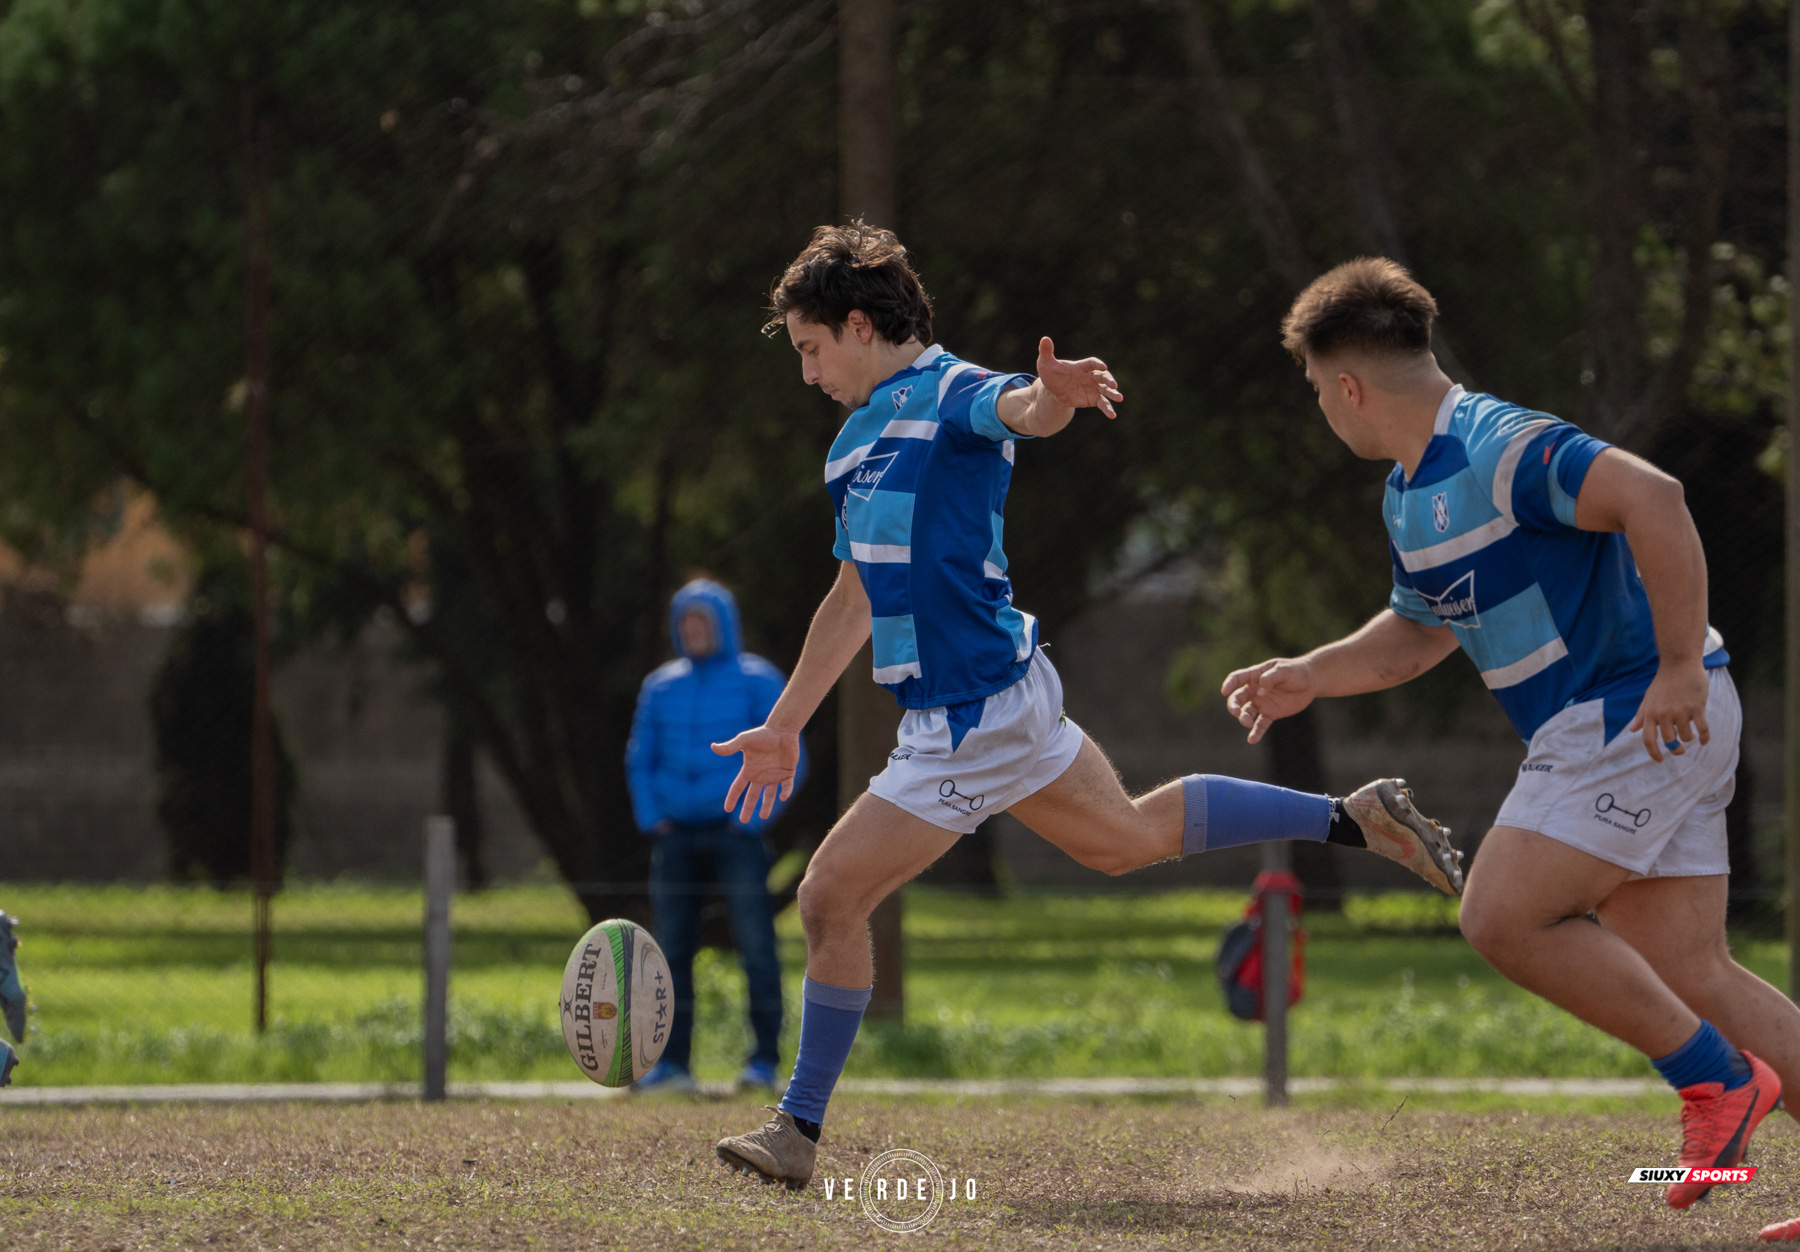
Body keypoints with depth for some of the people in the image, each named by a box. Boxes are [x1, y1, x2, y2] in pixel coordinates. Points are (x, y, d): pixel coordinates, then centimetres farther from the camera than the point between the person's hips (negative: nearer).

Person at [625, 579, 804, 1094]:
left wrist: (754, 817, -10)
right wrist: (651, 817, 5)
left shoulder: (756, 681, 1)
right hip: (677, 836, 4)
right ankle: (673, 1061, 6)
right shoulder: (661, 688, 12)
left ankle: (765, 1061, -8)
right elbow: (640, 760, 20)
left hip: (736, 834, -4)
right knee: (672, 951, 2)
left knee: (756, 947, -9)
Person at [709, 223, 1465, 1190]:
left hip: (972, 719, -10)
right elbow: (854, 598, 28)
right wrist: (784, 727, 31)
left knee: (830, 896, -6)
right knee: (1131, 837, 22)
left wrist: (1054, 395, -62)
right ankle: (1356, 818, 26)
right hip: (1003, 699, 10)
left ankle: (799, 1131, 4)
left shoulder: (946, 394, -12)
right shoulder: (856, 441, 17)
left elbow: (1021, 411, -37)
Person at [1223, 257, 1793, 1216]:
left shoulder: (1500, 450, -18)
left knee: (1504, 919, -13)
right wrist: (1310, 676, 17)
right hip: (1603, 731, 10)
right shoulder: (1410, 495, 16)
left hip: (1640, 717, -10)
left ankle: (1715, 1075, -4)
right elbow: (1422, 630, 31)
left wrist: (1681, 666, -30)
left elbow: (1652, 499, -30)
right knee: (1687, 976, 5)